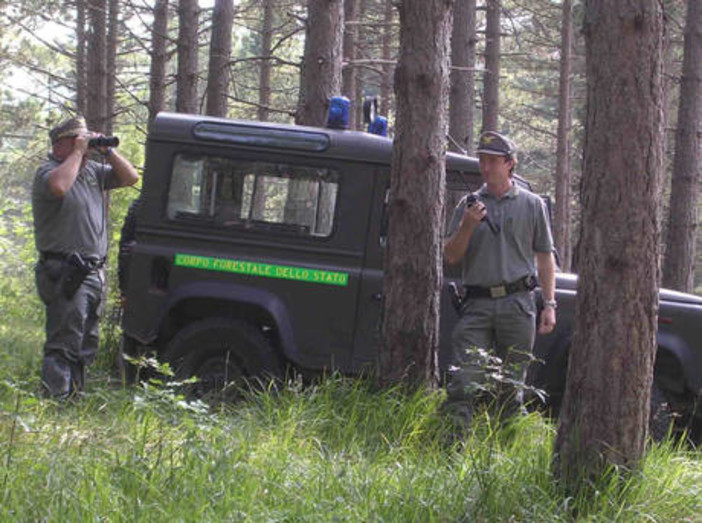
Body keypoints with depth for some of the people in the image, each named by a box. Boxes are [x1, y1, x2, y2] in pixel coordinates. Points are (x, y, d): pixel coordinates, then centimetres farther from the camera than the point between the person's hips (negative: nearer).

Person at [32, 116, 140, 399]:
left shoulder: (93, 170, 15)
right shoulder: (47, 172, -9)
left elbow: (130, 177, 18)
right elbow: (59, 186, -32)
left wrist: (107, 151, 4)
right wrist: (77, 152, -18)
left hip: (92, 272, 9)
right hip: (65, 275, -9)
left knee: (85, 345, 15)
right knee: (64, 342, -12)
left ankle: (74, 395, 23)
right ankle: (56, 398, -12)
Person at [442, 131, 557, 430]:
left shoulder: (532, 205, 9)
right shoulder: (469, 205, 11)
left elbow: (545, 258, 9)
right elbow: (450, 257, 8)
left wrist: (549, 304, 2)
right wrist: (467, 226, -8)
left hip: (517, 304, 0)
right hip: (477, 304, 0)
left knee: (512, 384, 4)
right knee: (464, 381, -10)